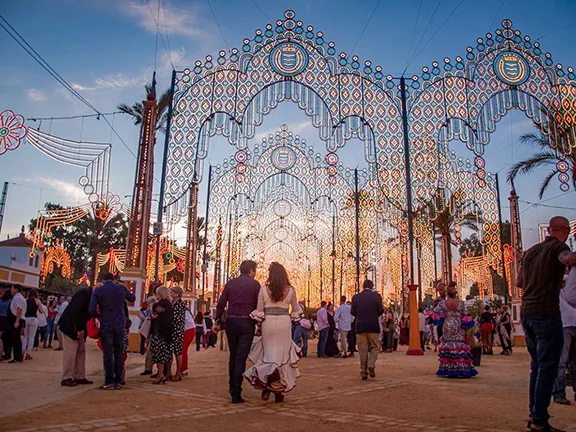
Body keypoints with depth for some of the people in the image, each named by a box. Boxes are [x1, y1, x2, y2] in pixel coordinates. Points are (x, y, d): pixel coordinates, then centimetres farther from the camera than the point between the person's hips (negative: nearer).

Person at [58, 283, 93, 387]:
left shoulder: (90, 294, 7)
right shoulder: (84, 293, -20)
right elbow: (74, 310, -25)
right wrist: (78, 329, -23)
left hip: (78, 327, 10)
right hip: (70, 326, -9)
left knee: (81, 351, 10)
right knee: (70, 352, -5)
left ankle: (79, 377, 15)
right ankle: (66, 378, 3)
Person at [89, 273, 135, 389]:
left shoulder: (97, 290, -3)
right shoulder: (121, 288, 3)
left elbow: (92, 310, -10)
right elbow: (132, 298, 20)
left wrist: (99, 316, 8)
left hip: (106, 325, -2)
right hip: (120, 325, 2)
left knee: (108, 353, 3)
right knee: (118, 353, 9)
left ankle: (109, 381, 2)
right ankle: (118, 381, 11)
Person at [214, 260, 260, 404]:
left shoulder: (230, 283, 7)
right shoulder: (254, 284, -2)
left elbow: (221, 304, 5)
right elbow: (258, 305, -3)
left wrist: (217, 321, 12)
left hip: (231, 321, 4)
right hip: (247, 322, -4)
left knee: (233, 356, 18)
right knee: (241, 358, -2)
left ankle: (232, 387, 27)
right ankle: (236, 393, -5)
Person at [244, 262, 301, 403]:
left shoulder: (264, 289, -5)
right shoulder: (290, 290, -1)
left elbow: (259, 310, -2)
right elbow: (296, 310, 9)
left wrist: (260, 321, 15)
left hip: (268, 323, 0)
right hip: (284, 323, 1)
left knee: (268, 352, 15)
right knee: (282, 354, 9)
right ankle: (279, 389, 12)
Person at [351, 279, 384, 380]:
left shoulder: (356, 297, 3)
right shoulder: (376, 296, -2)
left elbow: (352, 312, 2)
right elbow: (381, 310, -3)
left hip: (360, 326, 1)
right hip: (373, 326, -1)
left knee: (363, 350, 7)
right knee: (373, 347, 12)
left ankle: (363, 372, 8)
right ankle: (371, 365, -10)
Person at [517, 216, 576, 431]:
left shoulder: (530, 251, 16)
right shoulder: (557, 247, -5)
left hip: (527, 314, 7)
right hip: (547, 314, -7)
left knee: (537, 365, 16)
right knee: (547, 368, -3)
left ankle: (534, 414, 20)